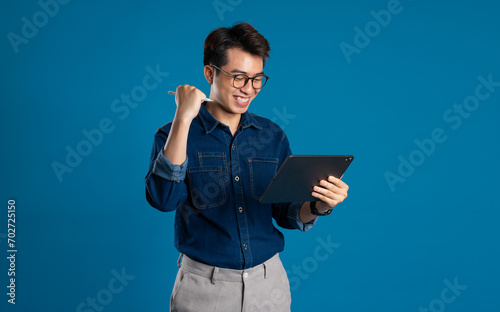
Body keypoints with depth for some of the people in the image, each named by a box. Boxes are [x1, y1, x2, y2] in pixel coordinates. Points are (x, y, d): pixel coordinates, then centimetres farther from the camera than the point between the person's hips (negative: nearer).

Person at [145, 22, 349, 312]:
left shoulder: (273, 136, 2)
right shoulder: (174, 135, -6)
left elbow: (285, 213, 5)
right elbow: (163, 198, -23)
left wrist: (319, 205, -15)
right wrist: (183, 119, -24)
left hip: (269, 281, 3)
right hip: (204, 287, -2)